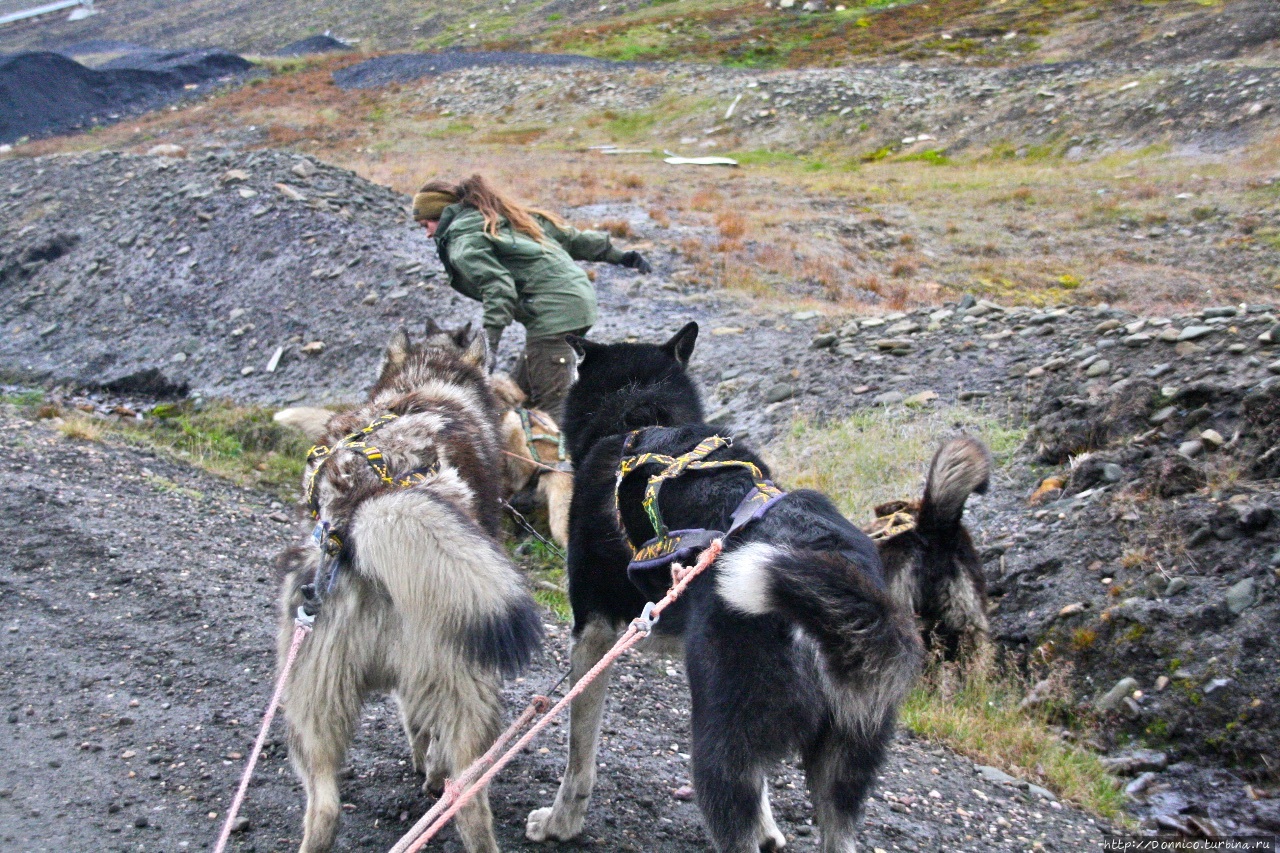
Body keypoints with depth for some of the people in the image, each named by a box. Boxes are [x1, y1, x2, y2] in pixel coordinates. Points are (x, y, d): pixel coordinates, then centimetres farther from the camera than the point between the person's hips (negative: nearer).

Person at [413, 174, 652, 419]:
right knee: (523, 393, 14)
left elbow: (497, 286, -19)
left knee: (551, 409, -11)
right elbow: (565, 234, 24)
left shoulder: (462, 242, -3)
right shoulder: (503, 215, 24)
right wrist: (616, 254, 27)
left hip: (553, 311, -10)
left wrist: (489, 344, -26)